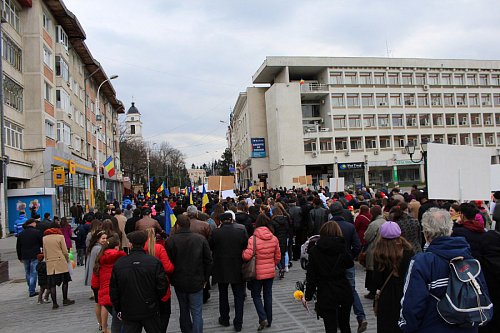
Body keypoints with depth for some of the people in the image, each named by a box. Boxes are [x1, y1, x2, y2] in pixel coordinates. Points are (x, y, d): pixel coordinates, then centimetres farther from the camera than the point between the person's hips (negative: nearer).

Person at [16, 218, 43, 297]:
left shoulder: (21, 234, 8)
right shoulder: (37, 232, -8)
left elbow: (18, 247, 13)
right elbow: (42, 244, -8)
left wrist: (20, 257, 21)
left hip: (25, 257, 5)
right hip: (35, 256, -5)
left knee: (28, 273, 17)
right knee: (33, 273, -1)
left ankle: (31, 289, 27)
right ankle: (31, 291, -2)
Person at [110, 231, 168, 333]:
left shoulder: (118, 264, -5)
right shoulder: (154, 262, -13)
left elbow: (113, 290, 2)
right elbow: (162, 286, -11)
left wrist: (118, 310, 13)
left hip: (128, 313, 1)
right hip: (150, 312, -1)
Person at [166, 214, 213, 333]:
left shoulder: (171, 240, -11)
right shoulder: (201, 239, -8)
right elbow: (208, 261, -2)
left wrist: (172, 279, 8)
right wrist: (205, 278, 9)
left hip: (179, 282, 1)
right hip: (196, 282, -1)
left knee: (184, 310, 20)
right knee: (197, 312, 6)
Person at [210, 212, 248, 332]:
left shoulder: (216, 232, -14)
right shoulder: (241, 232, -12)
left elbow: (210, 247, -2)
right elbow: (246, 249, -5)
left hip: (221, 269, 0)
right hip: (238, 269, 0)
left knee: (223, 295, 18)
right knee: (239, 296, 11)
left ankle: (224, 319, 30)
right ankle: (238, 324, 13)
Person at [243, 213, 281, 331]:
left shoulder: (253, 238, -18)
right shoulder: (274, 239, -3)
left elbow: (247, 256, -24)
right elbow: (278, 257, 5)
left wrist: (243, 252, -2)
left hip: (257, 272, -4)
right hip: (270, 272, 4)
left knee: (256, 295, 12)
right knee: (268, 295, 16)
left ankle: (263, 319, -2)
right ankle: (269, 321, 27)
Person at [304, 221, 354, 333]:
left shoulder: (314, 251, -8)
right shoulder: (342, 248, -5)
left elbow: (311, 277, -7)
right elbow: (350, 264, 13)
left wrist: (308, 296, -1)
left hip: (326, 294, -2)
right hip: (344, 291, 3)